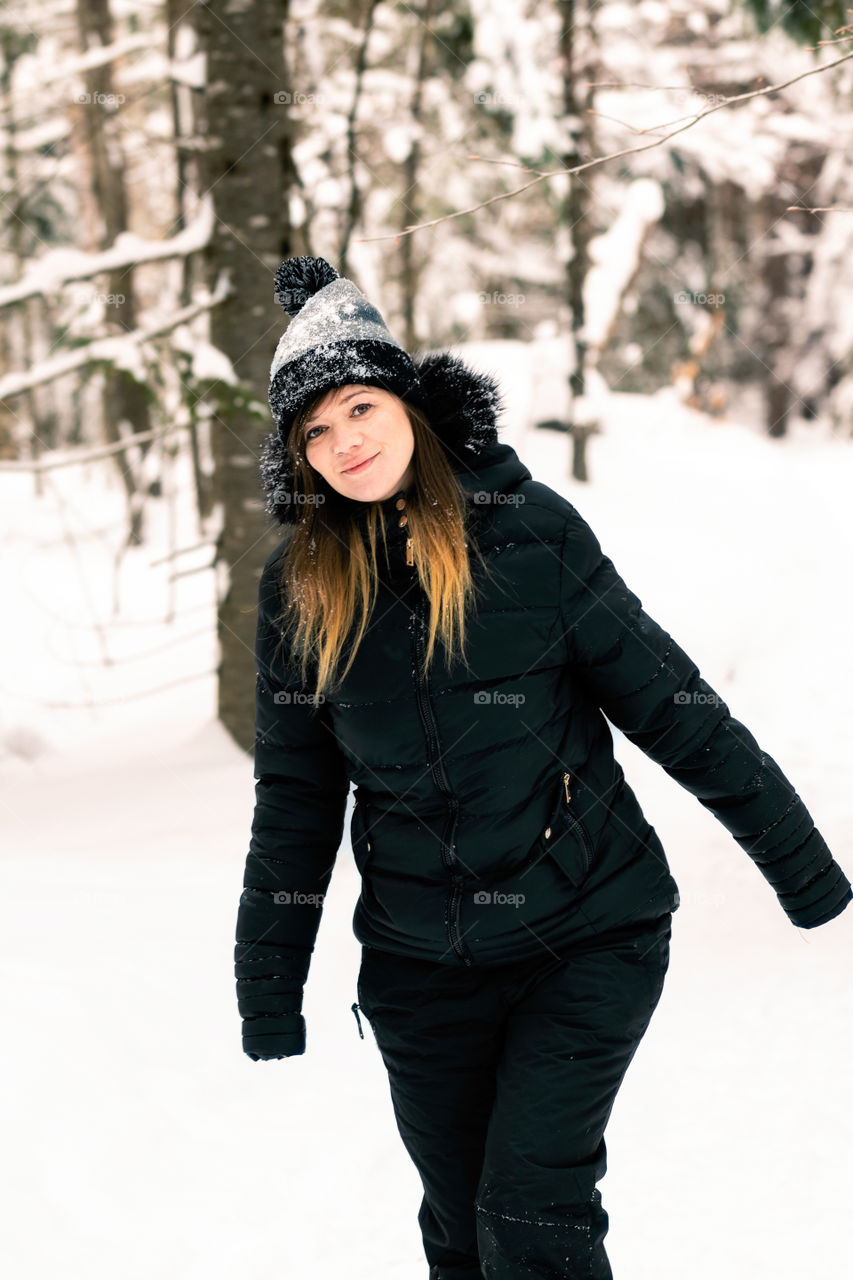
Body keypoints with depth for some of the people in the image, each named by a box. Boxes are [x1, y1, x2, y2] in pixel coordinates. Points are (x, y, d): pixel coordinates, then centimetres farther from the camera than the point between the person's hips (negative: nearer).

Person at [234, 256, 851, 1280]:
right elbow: (295, 796, 8)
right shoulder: (300, 587, 1)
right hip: (421, 965, 3)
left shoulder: (526, 528, -8)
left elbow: (663, 699, -4)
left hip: (588, 934, -3)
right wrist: (268, 987, 8)